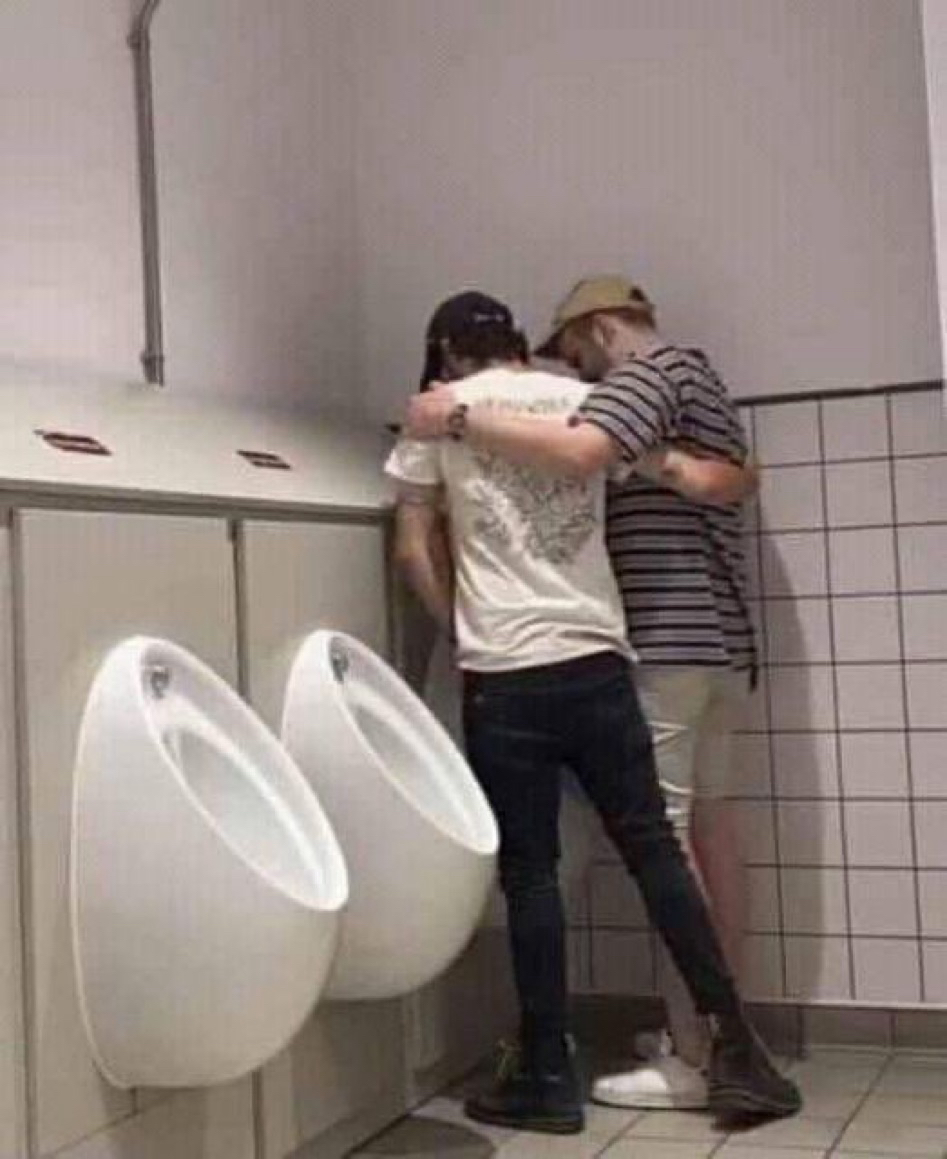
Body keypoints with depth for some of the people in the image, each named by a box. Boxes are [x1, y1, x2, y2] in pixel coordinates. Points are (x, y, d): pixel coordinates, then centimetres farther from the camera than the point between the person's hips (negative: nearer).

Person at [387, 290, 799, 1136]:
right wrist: (672, 463, 29)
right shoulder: (582, 398, 11)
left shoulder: (439, 414, 5)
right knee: (654, 849, 9)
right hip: (595, 661, 2)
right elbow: (709, 479, 7)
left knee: (529, 874, 4)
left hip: (503, 677, -2)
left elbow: (414, 549, 3)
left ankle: (549, 1079, 10)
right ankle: (733, 1047, 11)